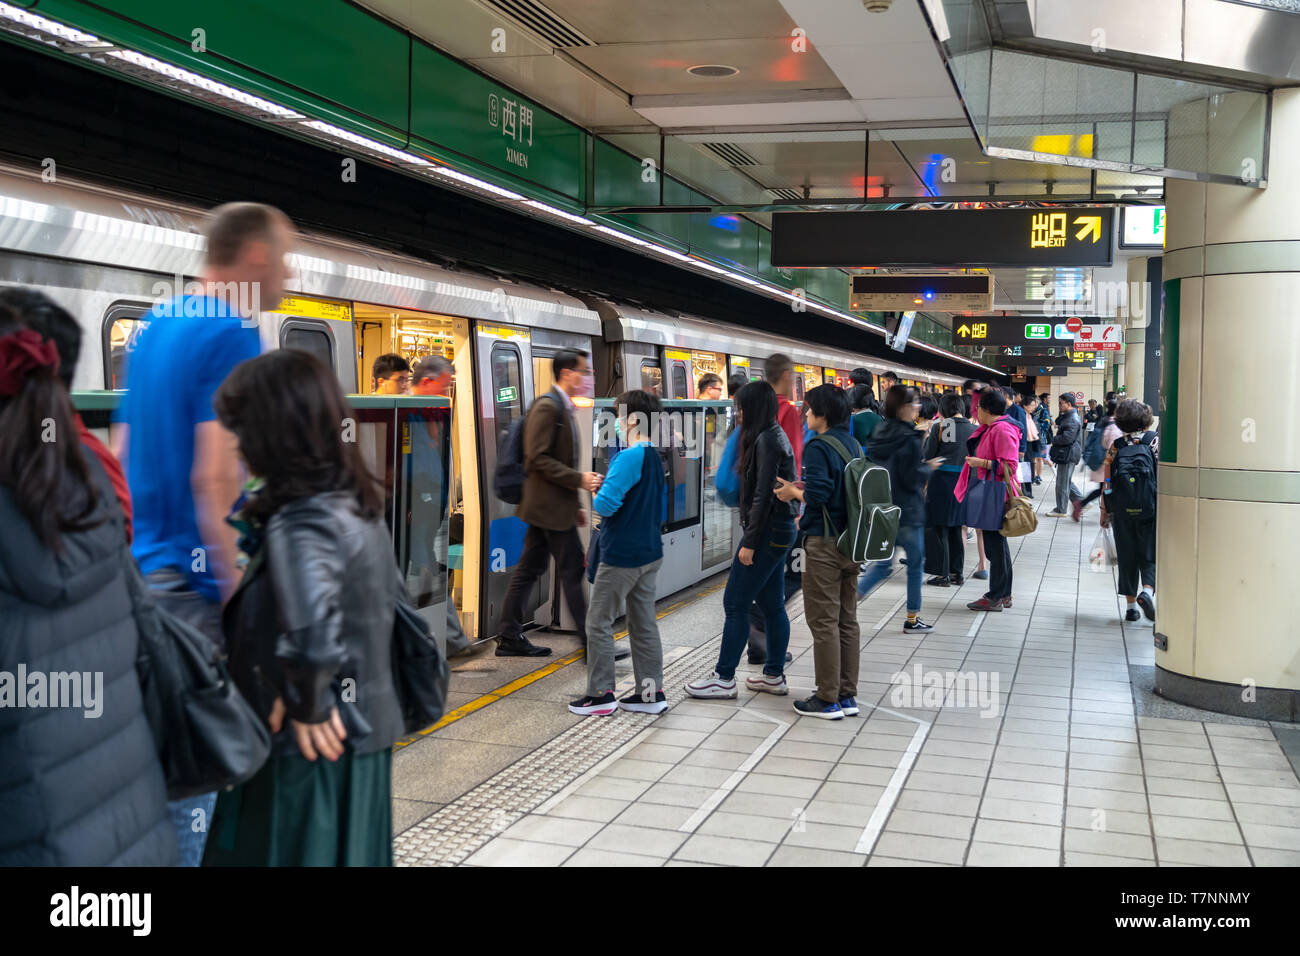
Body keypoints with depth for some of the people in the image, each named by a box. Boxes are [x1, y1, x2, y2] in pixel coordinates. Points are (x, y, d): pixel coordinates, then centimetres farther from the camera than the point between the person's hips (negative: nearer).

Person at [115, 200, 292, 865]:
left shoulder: (155, 329, 15)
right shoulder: (232, 335, -14)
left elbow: (122, 458, 19)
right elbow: (216, 478, -22)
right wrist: (239, 595, -19)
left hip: (145, 569, 9)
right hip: (195, 585, -9)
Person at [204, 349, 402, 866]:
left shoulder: (300, 524, -23)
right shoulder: (359, 504, 4)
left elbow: (312, 640, -39)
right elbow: (395, 603, 15)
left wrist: (305, 702, -20)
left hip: (311, 749, -8)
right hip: (360, 736, 8)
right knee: (344, 854, 20)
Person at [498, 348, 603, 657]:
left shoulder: (563, 408, 16)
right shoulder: (547, 406, -15)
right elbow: (538, 458, -20)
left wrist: (574, 504, 18)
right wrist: (579, 480, -22)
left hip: (550, 505, 10)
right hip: (550, 505, -10)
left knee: (529, 570, 11)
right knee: (573, 571, -4)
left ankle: (510, 638, 16)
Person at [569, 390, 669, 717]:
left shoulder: (629, 457, -19)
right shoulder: (655, 458, 10)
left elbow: (605, 504, -25)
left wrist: (587, 495, -2)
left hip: (621, 555, -9)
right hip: (650, 552, 9)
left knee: (599, 623, 2)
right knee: (644, 624, 12)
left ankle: (601, 695, 7)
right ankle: (651, 693, 15)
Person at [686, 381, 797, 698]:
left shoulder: (766, 440, -16)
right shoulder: (776, 436, 14)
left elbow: (763, 495, -21)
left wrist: (749, 542, -19)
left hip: (768, 530, -10)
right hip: (780, 529, 10)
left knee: (735, 604, -4)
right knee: (772, 605, 13)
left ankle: (724, 678, 1)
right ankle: (774, 675, 19)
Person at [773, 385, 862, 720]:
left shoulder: (818, 447, -14)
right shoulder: (854, 445, 11)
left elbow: (817, 495, -23)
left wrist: (793, 493, -4)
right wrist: (804, 489, 14)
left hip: (825, 544, -8)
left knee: (823, 622, -1)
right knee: (847, 620, 12)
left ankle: (828, 700, 3)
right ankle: (847, 695, 19)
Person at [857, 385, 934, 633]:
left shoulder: (879, 434, 5)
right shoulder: (908, 439, -18)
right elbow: (912, 479, -19)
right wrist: (928, 467, -2)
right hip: (906, 510, -7)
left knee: (882, 562, 16)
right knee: (916, 563, 8)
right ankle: (912, 619, 16)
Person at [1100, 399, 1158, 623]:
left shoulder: (1115, 447, 1)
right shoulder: (1155, 442, -3)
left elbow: (1107, 483, 2)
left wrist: (1104, 511, 10)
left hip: (1122, 511, 2)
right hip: (1150, 510, -2)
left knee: (1127, 556, 11)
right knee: (1150, 554, 7)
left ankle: (1130, 604, 14)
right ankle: (1147, 590, -19)